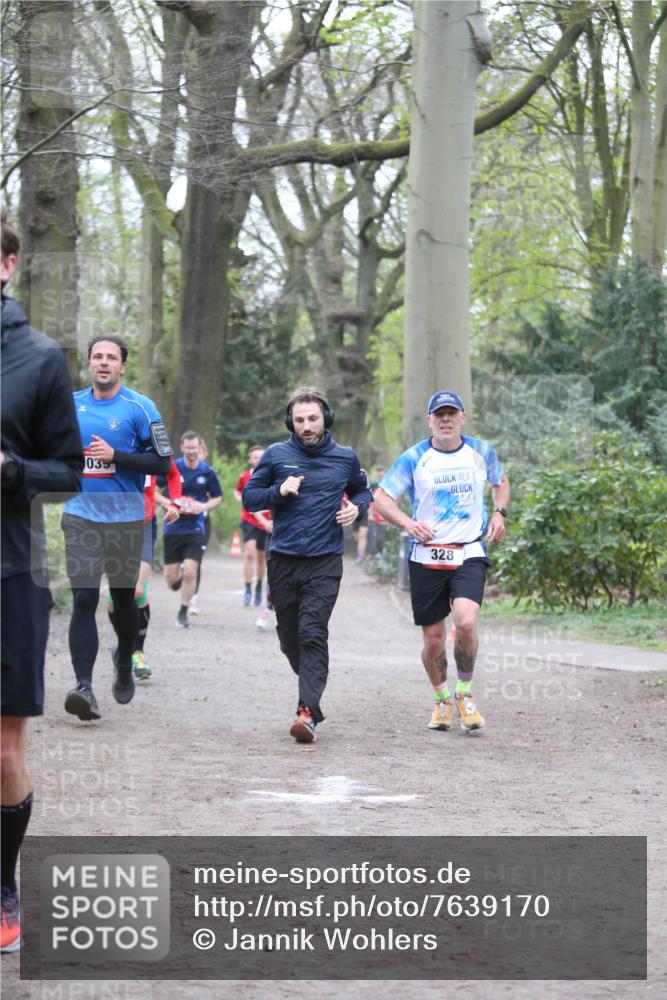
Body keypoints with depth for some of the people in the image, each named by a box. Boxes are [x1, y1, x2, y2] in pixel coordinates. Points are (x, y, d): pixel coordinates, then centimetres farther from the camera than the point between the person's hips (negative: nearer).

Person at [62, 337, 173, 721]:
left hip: (126, 519, -1)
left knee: (123, 597, 13)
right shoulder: (71, 404, 7)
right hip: (80, 517, 1)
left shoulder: (140, 408, -5)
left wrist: (115, 455, -17)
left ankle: (124, 663, 41)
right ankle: (85, 687, -20)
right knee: (83, 600, -12)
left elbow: (162, 463, -9)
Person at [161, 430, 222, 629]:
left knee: (190, 571, -12)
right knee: (171, 578, 1)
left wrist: (204, 506, -10)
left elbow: (218, 498, 10)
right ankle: (178, 580, 39)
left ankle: (183, 612, 5)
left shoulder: (207, 472, 0)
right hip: (173, 528, 0)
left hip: (195, 528, 0)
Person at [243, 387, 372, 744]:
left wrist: (357, 508, 2)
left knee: (312, 633, -16)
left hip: (325, 562, -2)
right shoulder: (276, 455, 4)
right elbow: (249, 496, 8)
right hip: (282, 561, 2)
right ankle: (312, 685, 35)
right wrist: (279, 491, -11)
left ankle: (308, 711, -23)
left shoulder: (345, 458, 6)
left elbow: (362, 490, 24)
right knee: (289, 636, 9)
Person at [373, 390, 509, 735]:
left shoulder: (481, 452, 6)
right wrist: (408, 524, -19)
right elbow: (381, 498, -2)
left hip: (470, 554, 0)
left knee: (466, 622, -23)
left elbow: (501, 482, 26)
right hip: (426, 557, 0)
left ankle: (464, 693, 0)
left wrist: (499, 513, 6)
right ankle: (442, 700, 29)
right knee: (433, 638, 3)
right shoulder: (414, 458, -2)